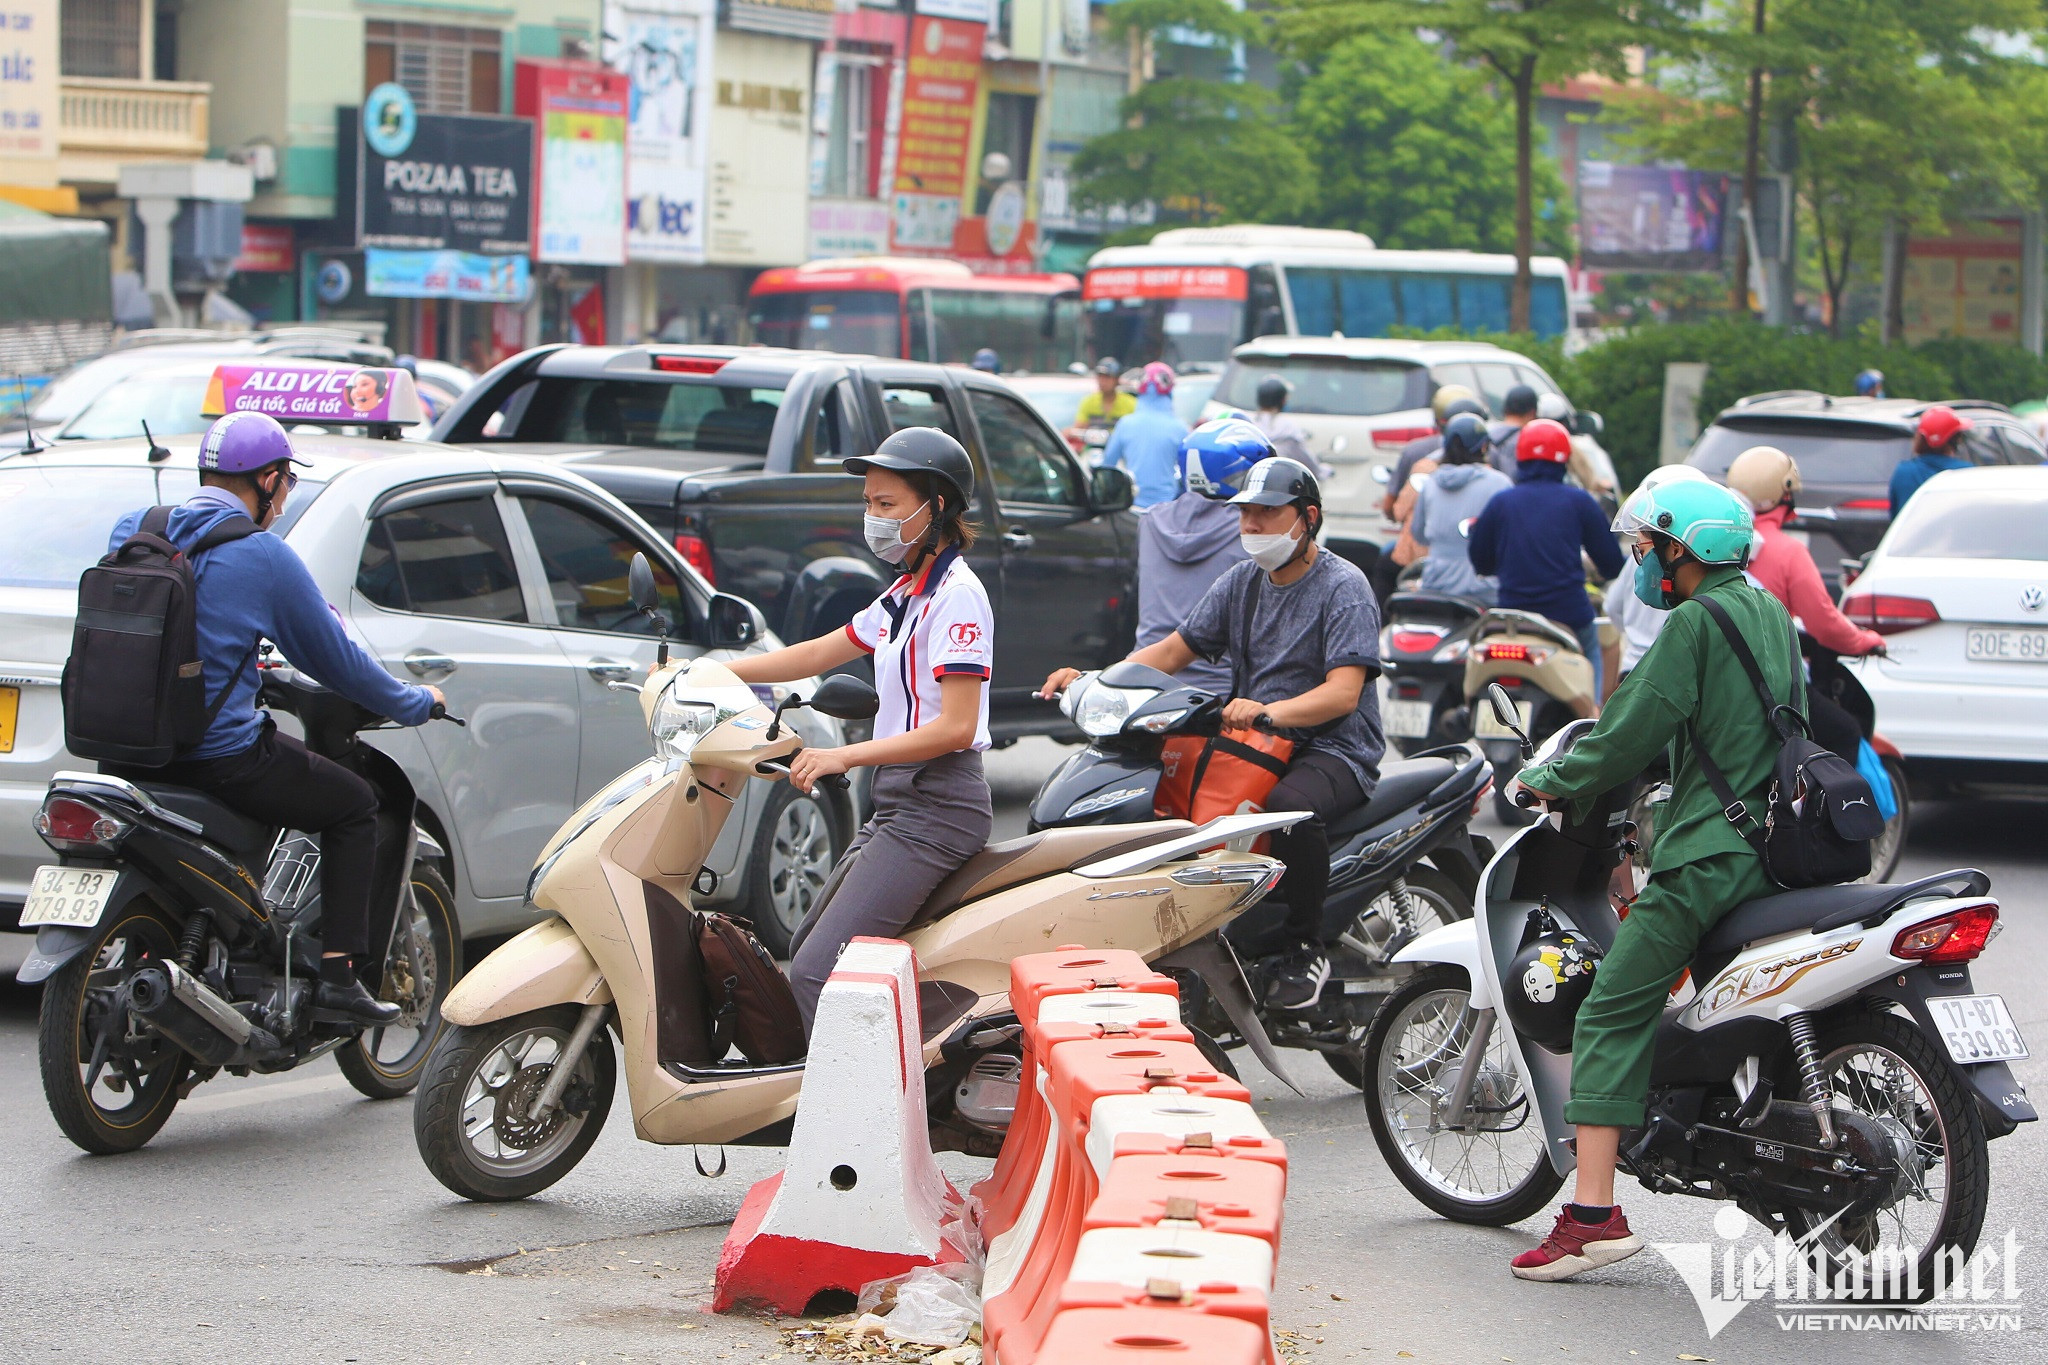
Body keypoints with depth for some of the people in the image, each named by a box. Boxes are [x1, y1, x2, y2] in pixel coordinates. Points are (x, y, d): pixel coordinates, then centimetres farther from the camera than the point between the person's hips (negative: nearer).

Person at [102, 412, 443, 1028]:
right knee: (353, 805, 14)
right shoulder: (264, 555, -9)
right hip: (221, 755, -6)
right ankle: (338, 977, 5)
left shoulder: (130, 530, 8)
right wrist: (415, 703, 16)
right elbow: (334, 658, -1)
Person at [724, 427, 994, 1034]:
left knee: (817, 973, -18)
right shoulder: (906, 594, 17)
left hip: (936, 810, -11)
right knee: (805, 952, 15)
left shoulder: (957, 596, -13)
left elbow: (955, 728, -21)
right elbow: (818, 654, 25)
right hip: (898, 803, 11)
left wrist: (844, 756, -25)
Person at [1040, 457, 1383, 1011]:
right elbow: (1173, 651, 13)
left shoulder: (1343, 586, -9)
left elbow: (1343, 692, -21)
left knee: (1291, 806, -39)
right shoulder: (1241, 582, 13)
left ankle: (1308, 948, -21)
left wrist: (1268, 711, -39)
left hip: (1335, 751, -7)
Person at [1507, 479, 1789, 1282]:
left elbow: (1632, 737, -11)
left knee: (1613, 1016, -8)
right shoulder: (1769, 612, 17)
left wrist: (1551, 781, 4)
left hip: (1711, 851, -9)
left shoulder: (1695, 623, -10)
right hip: (1776, 845, 9)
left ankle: (1594, 1213, -17)